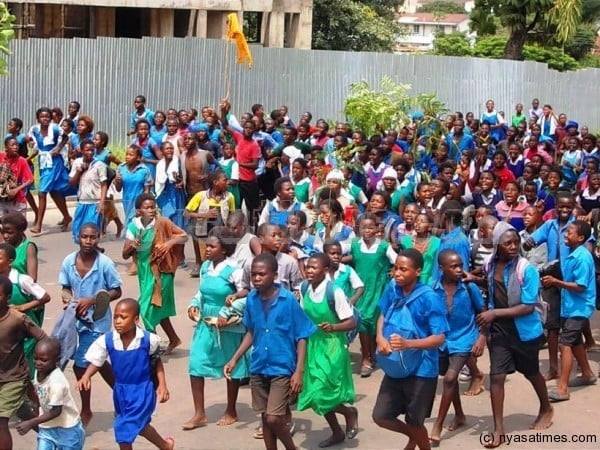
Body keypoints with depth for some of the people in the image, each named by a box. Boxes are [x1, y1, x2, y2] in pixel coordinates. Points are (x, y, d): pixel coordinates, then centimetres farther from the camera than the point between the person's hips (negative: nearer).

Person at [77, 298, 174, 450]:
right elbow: (96, 362, -7)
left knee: (125, 429, -6)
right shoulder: (106, 340, -15)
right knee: (139, 425, 20)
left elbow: (156, 361, -3)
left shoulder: (148, 340, -19)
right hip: (121, 390, 4)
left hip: (142, 390, -4)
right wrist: (86, 377, -27)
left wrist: (162, 385, -7)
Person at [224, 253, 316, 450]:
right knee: (265, 417, 13)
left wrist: (299, 371, -13)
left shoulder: (289, 300, -15)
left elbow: (301, 337, -9)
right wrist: (234, 359, 8)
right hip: (258, 368, 5)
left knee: (274, 418, -9)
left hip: (282, 369, -5)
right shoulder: (251, 299, -1)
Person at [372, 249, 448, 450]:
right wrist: (380, 338, -10)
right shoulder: (392, 289, -7)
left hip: (420, 370, -5)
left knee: (414, 422, 9)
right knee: (380, 416, 11)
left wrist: (408, 343, -36)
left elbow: (439, 338, -21)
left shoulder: (429, 298, -22)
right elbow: (383, 315, 11)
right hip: (394, 368, 5)